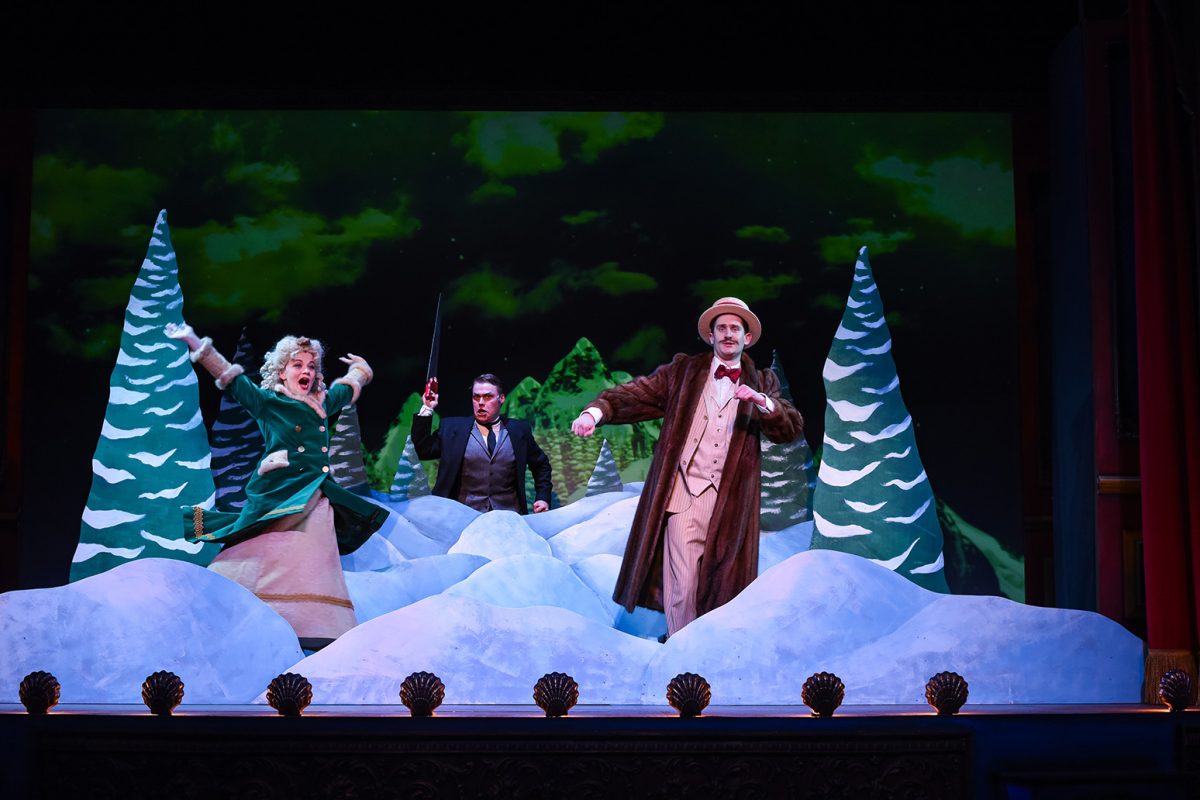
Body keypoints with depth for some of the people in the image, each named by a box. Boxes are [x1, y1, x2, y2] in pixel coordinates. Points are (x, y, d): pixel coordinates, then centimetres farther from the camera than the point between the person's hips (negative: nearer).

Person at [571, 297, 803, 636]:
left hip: (730, 504, 1)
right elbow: (636, 394, 0)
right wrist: (596, 412, -19)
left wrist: (763, 402, -19)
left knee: (723, 590, 3)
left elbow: (793, 428, 1)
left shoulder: (762, 383, 14)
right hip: (683, 496, -1)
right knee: (681, 590, -7)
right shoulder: (683, 370, 11)